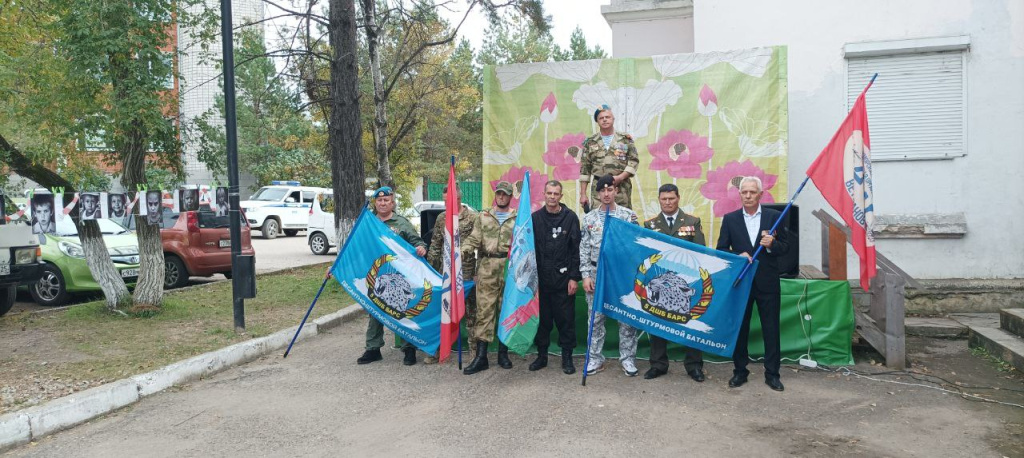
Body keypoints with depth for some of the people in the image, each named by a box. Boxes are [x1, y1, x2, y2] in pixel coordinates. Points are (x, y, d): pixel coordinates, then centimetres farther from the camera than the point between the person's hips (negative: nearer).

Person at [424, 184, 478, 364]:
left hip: (466, 271, -4)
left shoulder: (473, 217, -5)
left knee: (470, 310, 3)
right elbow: (435, 245, 14)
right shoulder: (441, 218, 10)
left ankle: (474, 348, 13)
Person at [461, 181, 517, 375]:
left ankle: (503, 353, 19)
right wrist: (463, 251, -12)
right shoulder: (483, 216, 13)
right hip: (486, 269, 1)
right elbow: (474, 239, 6)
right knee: (483, 310, -2)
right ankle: (480, 356, 2)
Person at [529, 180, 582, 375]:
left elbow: (576, 249, -3)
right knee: (542, 318, 9)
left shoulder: (570, 217, -1)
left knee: (566, 319, 3)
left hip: (563, 279, -2)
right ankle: (542, 355, 22)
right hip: (541, 278, 2)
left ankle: (567, 357, 15)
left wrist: (574, 277, -8)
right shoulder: (536, 218, 5)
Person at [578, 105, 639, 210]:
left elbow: (634, 161, 5)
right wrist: (583, 194, 5)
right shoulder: (590, 142, 11)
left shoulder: (626, 139, 9)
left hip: (622, 189, 0)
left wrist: (620, 177, -10)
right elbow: (584, 169, 10)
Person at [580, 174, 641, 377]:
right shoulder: (589, 218, 6)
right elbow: (584, 249, 5)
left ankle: (627, 358, 14)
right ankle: (596, 359, 16)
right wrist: (585, 275, -1)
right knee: (596, 318, 6)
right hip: (596, 273, 2)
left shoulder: (628, 215, 0)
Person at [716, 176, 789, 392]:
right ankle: (740, 371, 20)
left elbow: (785, 248, 3)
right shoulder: (730, 219, 3)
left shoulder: (774, 217, 2)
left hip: (767, 283, -1)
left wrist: (772, 244, -18)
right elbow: (721, 249, 2)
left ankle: (772, 374, 15)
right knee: (739, 329, 8)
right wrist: (737, 257, -16)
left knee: (771, 329, 4)